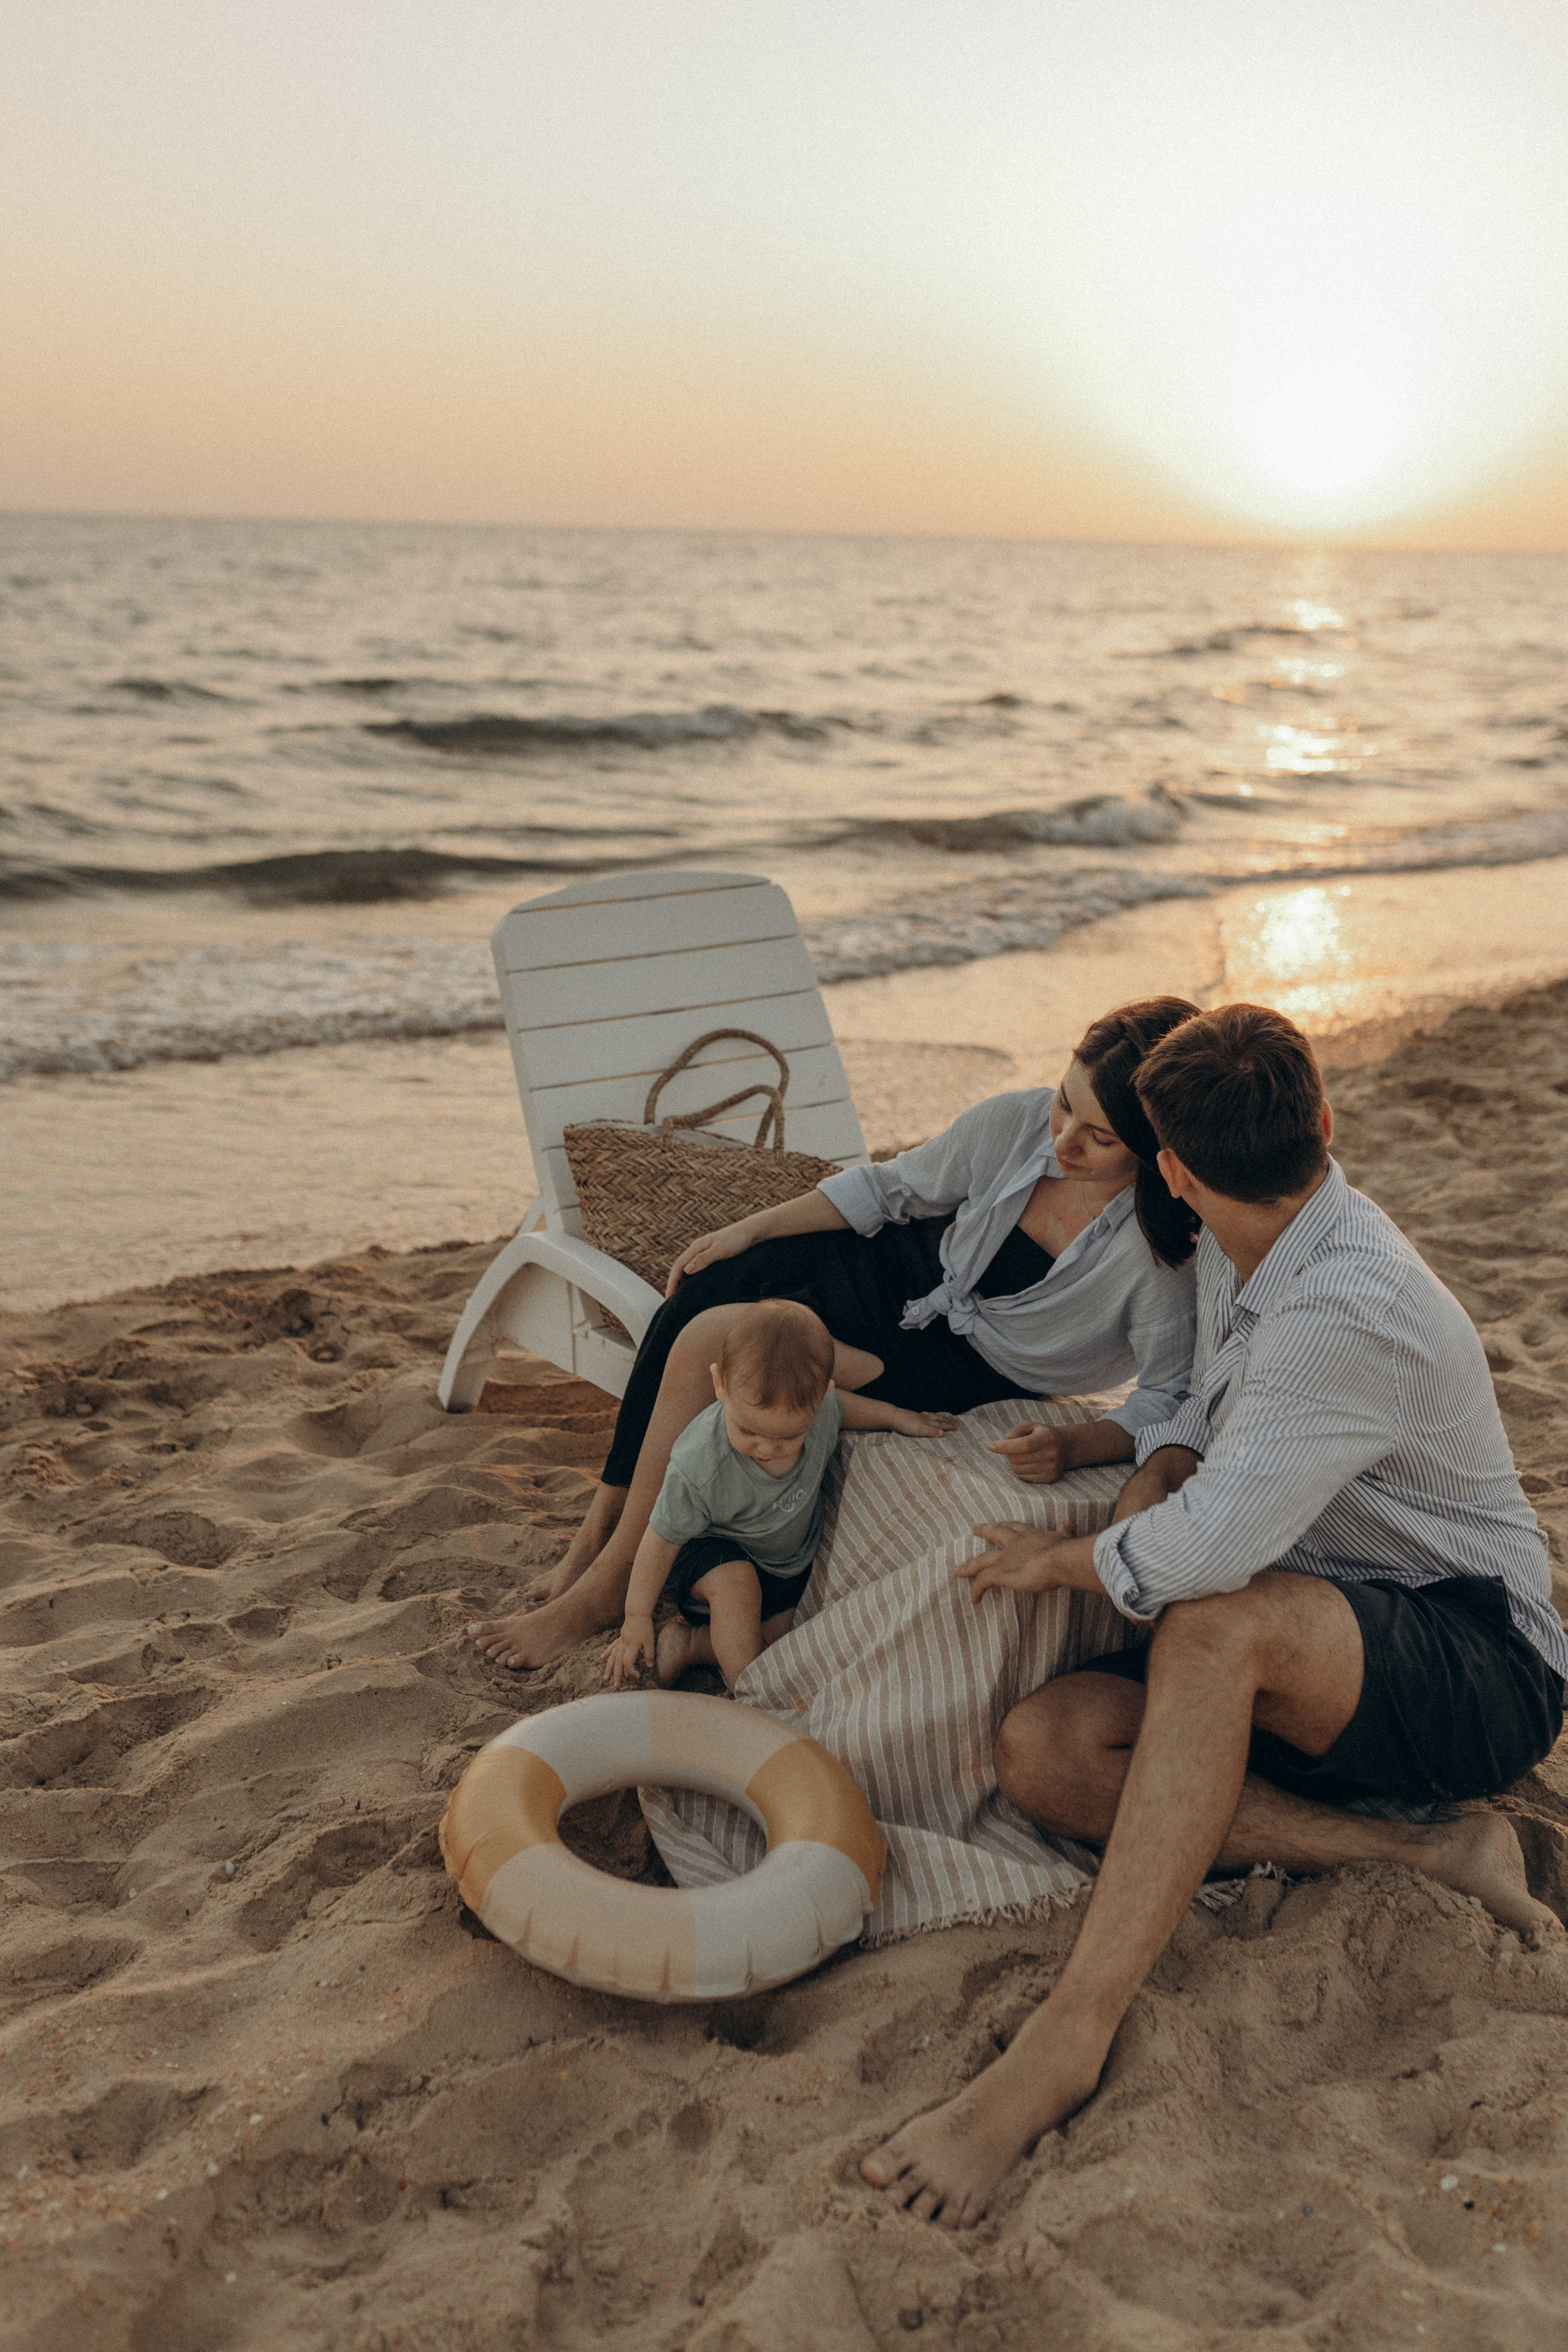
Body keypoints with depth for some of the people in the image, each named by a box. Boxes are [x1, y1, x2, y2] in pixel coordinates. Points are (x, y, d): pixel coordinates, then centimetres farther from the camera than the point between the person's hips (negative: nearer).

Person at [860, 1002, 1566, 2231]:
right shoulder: (1234, 1257, 4)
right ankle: (1417, 1849, -15)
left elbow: (1213, 1546, -34)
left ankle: (1069, 2036, -37)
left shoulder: (1355, 1310, -26)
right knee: (1043, 1749, -14)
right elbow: (1206, 1407, 22)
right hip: (1319, 1669, 9)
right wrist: (1155, 1477, -2)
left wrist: (1061, 1561, -14)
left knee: (1218, 1623, -39)